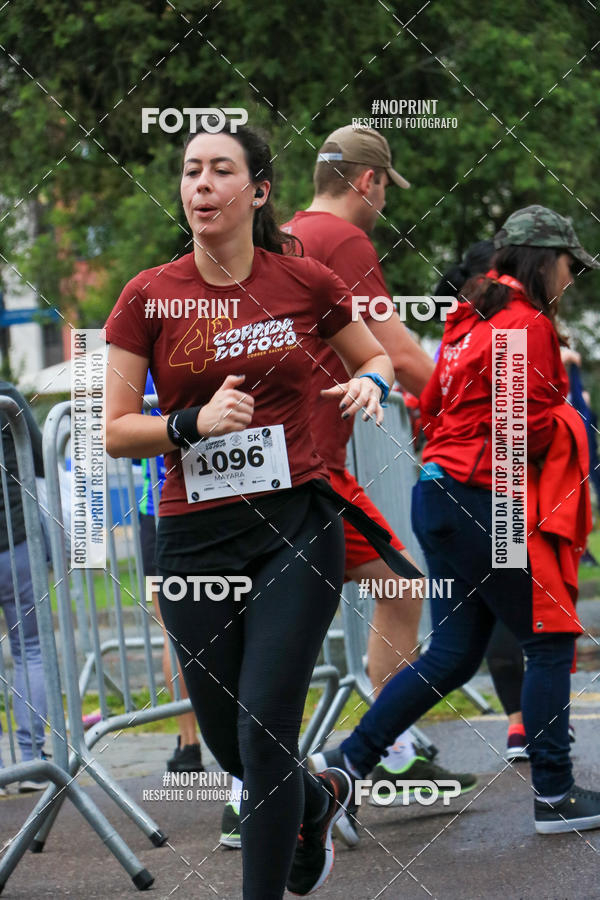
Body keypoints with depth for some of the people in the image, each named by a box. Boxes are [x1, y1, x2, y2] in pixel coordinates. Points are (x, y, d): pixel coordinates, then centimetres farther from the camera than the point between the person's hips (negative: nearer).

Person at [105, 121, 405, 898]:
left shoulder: (306, 283, 0)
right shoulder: (149, 296, -1)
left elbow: (376, 355, 18)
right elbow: (113, 431, -1)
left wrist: (367, 383, -5)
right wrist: (195, 423, -18)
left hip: (297, 522, -2)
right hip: (194, 535, 2)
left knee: (265, 732, -12)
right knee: (226, 740, 11)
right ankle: (321, 800, 44)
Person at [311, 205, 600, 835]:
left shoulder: (471, 318, 15)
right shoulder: (528, 325, -13)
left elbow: (433, 403, 21)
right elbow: (529, 430, -17)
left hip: (441, 495, 9)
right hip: (485, 505, -9)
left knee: (453, 654, 13)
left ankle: (349, 759, 11)